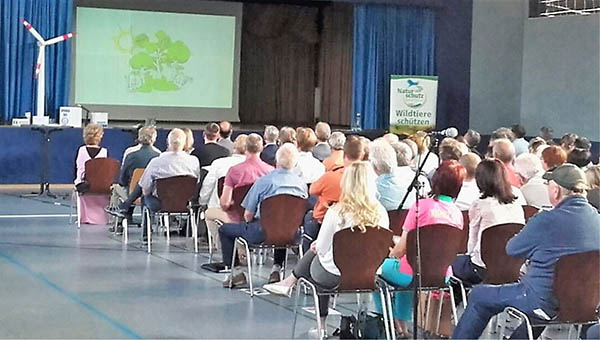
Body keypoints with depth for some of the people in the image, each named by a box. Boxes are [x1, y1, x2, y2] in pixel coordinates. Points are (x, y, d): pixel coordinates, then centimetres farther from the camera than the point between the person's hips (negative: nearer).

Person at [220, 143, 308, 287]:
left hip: (263, 233, -4)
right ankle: (277, 268, 29)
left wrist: (249, 226, 19)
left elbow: (248, 215, -3)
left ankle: (236, 272, 13)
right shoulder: (301, 184, 2)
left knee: (224, 229, 18)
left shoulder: (264, 181, -8)